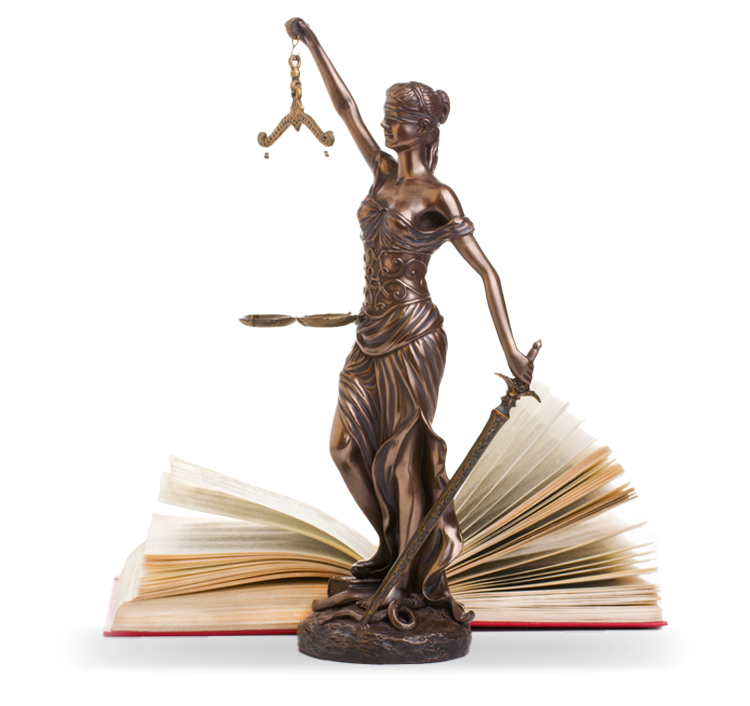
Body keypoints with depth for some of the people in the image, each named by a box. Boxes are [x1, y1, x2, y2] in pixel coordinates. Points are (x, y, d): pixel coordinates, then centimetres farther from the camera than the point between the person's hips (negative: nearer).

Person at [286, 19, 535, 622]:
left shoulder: (439, 197, -10)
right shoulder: (384, 174, 10)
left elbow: (485, 269, -12)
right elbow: (345, 106, 15)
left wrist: (511, 348, -18)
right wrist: (312, 42, 16)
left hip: (412, 336, -8)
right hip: (374, 335, 8)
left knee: (408, 455, 0)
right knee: (350, 442, 12)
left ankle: (427, 577, 18)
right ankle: (394, 548, 31)